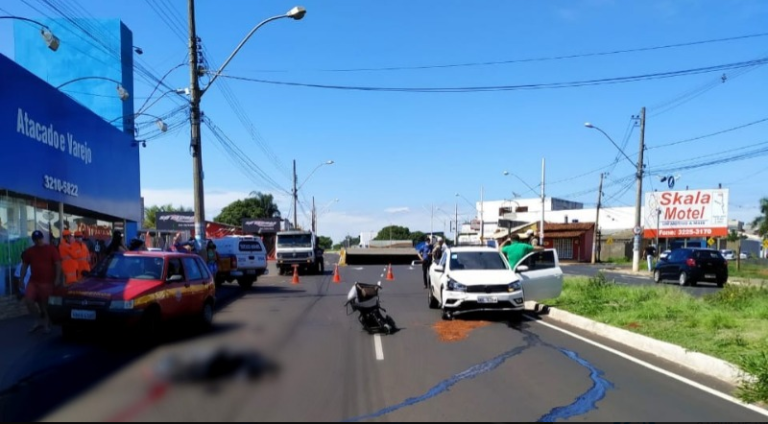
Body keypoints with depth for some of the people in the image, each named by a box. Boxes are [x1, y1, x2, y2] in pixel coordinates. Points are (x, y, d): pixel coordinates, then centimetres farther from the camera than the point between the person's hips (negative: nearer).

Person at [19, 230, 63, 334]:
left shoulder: (52, 249, -3)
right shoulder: (29, 251, 8)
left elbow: (58, 264, -6)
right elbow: (24, 266, 14)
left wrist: (57, 278, -14)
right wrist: (21, 280, 8)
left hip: (47, 282, -4)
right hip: (33, 281, 4)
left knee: (46, 304, 2)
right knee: (28, 299, -12)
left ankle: (47, 324, 18)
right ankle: (40, 320, 6)